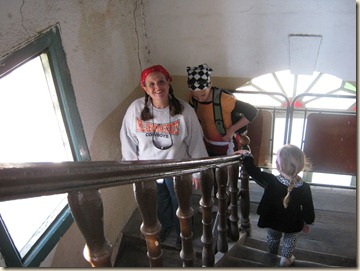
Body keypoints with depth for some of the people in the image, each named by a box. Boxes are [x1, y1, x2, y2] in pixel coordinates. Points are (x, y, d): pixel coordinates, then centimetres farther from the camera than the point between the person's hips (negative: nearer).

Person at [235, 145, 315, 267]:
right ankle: (286, 259, 44)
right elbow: (308, 210, -16)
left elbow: (254, 172, -21)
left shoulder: (271, 181, -33)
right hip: (293, 225, -1)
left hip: (273, 222, 2)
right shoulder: (304, 188, -28)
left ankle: (272, 256, 57)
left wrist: (247, 155, -8)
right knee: (290, 240, 31)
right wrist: (307, 223, 5)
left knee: (273, 238, 32)